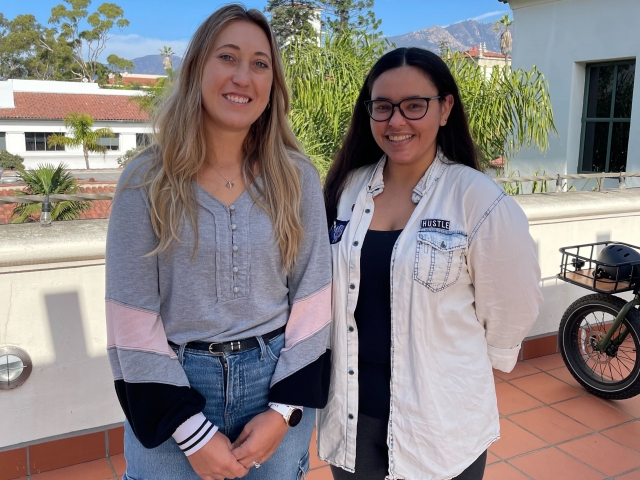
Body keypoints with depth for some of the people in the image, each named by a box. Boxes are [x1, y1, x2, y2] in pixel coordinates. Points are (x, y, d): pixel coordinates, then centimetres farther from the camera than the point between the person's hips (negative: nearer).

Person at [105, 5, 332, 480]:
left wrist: (284, 410, -7)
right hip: (171, 393, -1)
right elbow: (132, 317, -8)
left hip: (278, 384, 2)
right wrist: (192, 430, -11)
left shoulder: (297, 179, -3)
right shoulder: (146, 182, -7)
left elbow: (313, 298, -2)